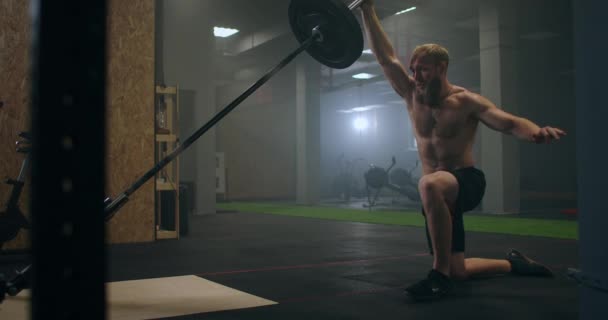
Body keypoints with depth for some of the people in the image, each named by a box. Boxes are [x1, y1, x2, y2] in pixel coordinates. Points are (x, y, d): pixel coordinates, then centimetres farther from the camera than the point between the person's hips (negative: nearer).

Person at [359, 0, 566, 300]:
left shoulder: (467, 101, -10)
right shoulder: (413, 96, 4)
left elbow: (510, 123, -21)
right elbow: (385, 57, 1)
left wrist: (536, 131, -44)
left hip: (467, 182, -6)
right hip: (439, 191, 6)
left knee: (430, 184, -43)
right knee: (457, 270, 10)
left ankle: (440, 275, -32)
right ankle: (513, 263, 36)